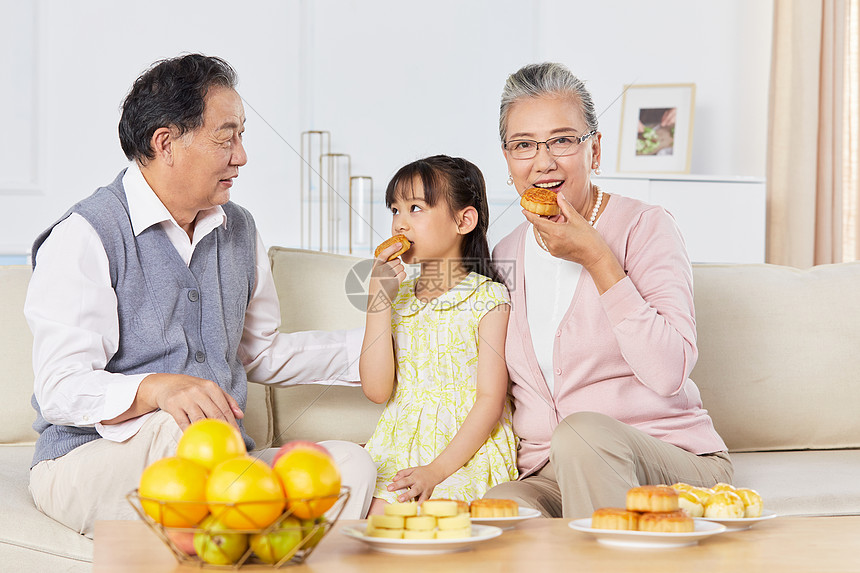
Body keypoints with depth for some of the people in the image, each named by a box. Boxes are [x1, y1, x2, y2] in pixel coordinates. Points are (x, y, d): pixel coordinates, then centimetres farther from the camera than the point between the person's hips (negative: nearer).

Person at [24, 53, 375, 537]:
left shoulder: (238, 230, 15)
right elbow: (61, 390, -18)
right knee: (185, 430, -39)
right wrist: (158, 389, -37)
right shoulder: (83, 239, -9)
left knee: (350, 463, -22)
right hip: (87, 463, -6)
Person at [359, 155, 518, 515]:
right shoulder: (397, 296, 12)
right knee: (377, 515, -23)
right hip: (400, 445, 4)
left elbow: (491, 399, -8)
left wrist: (437, 470, -18)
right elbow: (377, 390, 1)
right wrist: (378, 298, -5)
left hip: (468, 449, -4)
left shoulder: (488, 297, -2)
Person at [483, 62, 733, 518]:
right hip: (547, 477, 3)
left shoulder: (644, 228, -4)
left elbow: (668, 372, -18)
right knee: (492, 510, -32)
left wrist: (595, 258, -17)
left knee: (583, 430, -37)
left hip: (673, 458, -3)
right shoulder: (505, 256, 13)